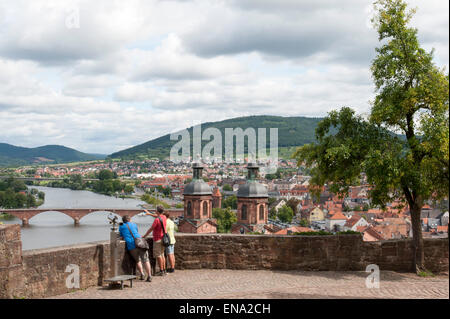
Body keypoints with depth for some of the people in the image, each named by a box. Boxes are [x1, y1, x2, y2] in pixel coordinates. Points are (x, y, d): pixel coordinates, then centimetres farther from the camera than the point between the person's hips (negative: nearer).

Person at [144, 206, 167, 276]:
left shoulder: (157, 220, -19)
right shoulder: (164, 217, 6)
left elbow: (151, 229, -14)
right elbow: (158, 216, 28)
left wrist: (144, 236, -2)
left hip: (157, 239, -8)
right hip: (163, 238, 8)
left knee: (158, 255, -3)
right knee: (162, 255, 14)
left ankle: (161, 271, -3)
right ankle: (164, 270, 16)